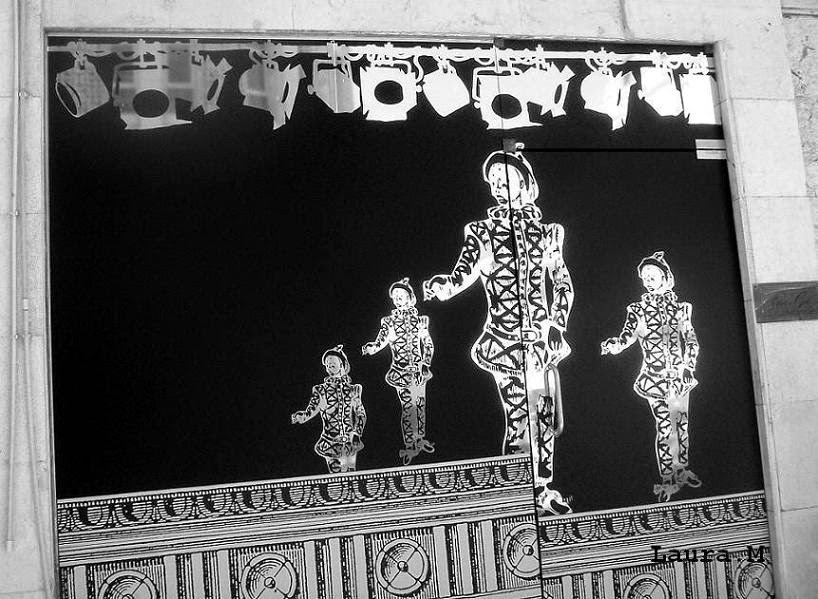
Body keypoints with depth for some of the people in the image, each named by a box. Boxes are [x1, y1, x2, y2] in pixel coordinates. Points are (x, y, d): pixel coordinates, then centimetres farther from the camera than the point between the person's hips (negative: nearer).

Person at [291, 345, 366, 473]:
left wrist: (356, 433, -5)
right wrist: (301, 416, -24)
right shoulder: (320, 390, 8)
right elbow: (310, 411, -2)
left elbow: (361, 414, 10)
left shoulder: (352, 390, 10)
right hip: (330, 441, 0)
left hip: (350, 441, 0)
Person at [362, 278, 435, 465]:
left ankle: (421, 439, 27)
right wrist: (370, 348, -28)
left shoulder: (419, 320, 4)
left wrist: (426, 363, -3)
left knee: (421, 404, 11)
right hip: (401, 371, -2)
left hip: (419, 370, 2)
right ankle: (409, 446, 2)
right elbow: (381, 341, -8)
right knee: (407, 407, -5)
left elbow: (428, 344, 7)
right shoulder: (389, 322, 1)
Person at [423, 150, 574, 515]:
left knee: (545, 416, 8)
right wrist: (442, 286, -30)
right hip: (506, 341, -3)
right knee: (518, 420, -4)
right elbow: (462, 276, -8)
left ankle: (544, 491, 23)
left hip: (542, 339, 3)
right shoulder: (482, 233, 4)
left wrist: (556, 324, 4)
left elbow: (564, 285, 15)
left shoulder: (545, 232, 10)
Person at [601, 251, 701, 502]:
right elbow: (627, 336, -14)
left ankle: (684, 469, 29)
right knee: (664, 428, -5)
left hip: (680, 375, 3)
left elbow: (692, 341, 7)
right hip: (654, 376, -3)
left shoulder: (679, 307, 6)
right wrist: (613, 345, -35)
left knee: (682, 424, 12)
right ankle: (666, 479, 4)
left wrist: (688, 366, -5)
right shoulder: (638, 310, -1)